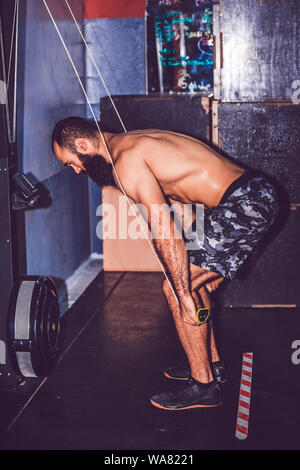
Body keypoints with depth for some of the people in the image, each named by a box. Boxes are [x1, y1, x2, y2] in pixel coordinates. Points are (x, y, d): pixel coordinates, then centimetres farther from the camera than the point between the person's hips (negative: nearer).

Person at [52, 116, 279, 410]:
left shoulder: (126, 161, -13)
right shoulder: (136, 144, 18)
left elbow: (164, 231, -21)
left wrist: (183, 294, -16)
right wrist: (207, 265, 27)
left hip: (244, 204, -10)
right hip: (257, 193, 10)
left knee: (175, 288, -5)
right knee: (190, 280, 20)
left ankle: (203, 386, 5)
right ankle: (211, 364, 31)